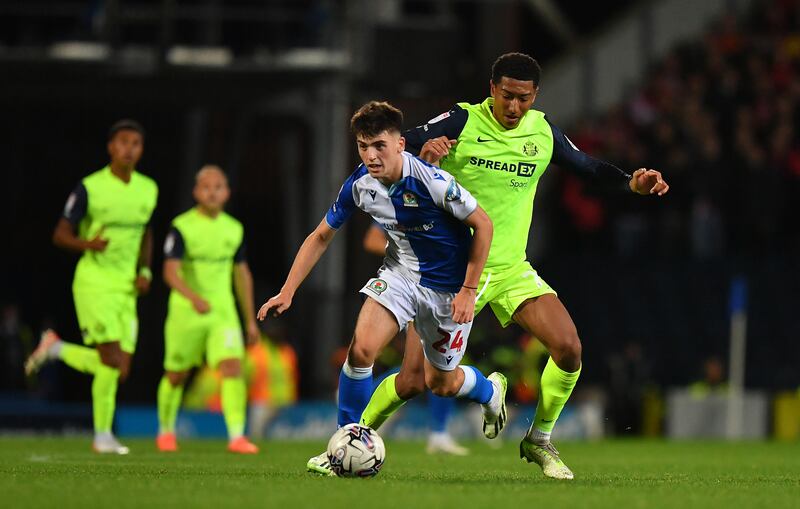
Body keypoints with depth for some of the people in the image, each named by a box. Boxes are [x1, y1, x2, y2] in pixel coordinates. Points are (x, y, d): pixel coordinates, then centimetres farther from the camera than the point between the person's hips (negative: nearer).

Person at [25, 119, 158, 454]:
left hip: (127, 288, 6)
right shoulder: (90, 188, -8)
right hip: (93, 284, -6)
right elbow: (60, 235, -5)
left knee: (120, 370, 1)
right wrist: (88, 244, -26)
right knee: (112, 360, -16)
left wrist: (144, 271, 5)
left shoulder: (148, 190, 8)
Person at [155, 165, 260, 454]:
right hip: (185, 311, -3)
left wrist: (250, 319, 17)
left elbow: (242, 274, 16)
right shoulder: (182, 227, -10)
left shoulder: (234, 229, 6)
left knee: (233, 368, -17)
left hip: (223, 311, 3)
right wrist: (194, 297, -39)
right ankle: (166, 430, 34)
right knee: (176, 375, 11)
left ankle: (236, 436, -21)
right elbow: (170, 272, -21)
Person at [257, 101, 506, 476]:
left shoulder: (432, 182, -30)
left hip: (448, 286, -3)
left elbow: (483, 224, -17)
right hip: (401, 271, 3)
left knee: (440, 383, 9)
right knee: (361, 349, -19)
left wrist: (468, 290, -15)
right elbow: (321, 237, 0)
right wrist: (287, 291, -5)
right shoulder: (359, 185, -15)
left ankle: (490, 390, 46)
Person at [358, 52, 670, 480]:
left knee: (568, 348, -15)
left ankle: (539, 441, 7)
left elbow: (587, 167, 17)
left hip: (511, 268, 4)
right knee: (412, 380, -9)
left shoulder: (542, 131, 4)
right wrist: (423, 148, -41)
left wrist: (630, 182, 0)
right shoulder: (461, 122, -10)